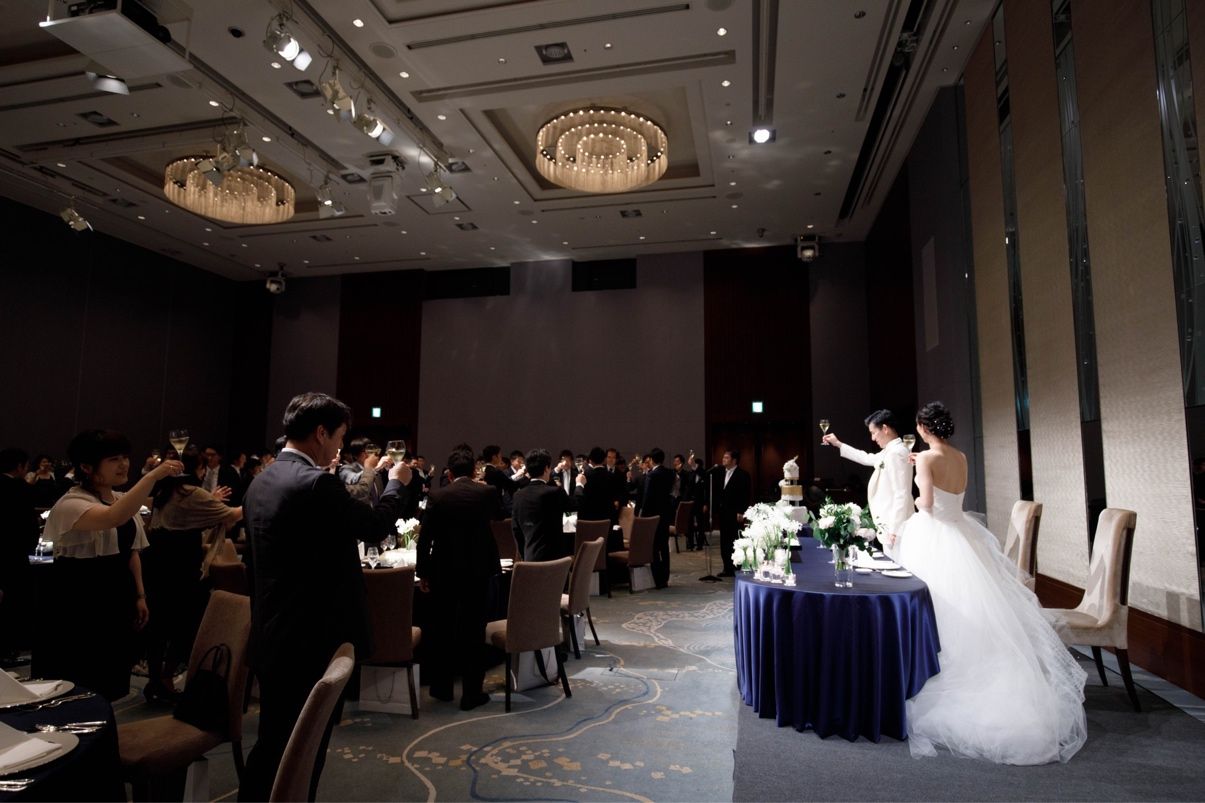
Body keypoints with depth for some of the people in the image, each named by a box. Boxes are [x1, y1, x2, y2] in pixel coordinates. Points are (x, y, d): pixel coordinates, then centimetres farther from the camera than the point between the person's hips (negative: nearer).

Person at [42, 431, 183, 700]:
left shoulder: (124, 500, 8)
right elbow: (114, 518, -39)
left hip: (117, 599, 7)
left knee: (108, 684, 15)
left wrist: (139, 596, 11)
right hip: (79, 602, -7)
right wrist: (152, 476, -45)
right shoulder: (71, 503, -17)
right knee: (77, 686, 1)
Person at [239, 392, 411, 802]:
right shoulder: (317, 483, -23)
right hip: (312, 640, -9)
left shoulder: (260, 482, 7)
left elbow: (253, 561, 14)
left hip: (272, 638, 9)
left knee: (272, 747, 22)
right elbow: (375, 525, -9)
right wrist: (396, 483, 8)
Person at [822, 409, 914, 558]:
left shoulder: (896, 453, -18)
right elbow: (867, 458, 32)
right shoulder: (891, 451, 13)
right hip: (891, 525, 10)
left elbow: (902, 495, -22)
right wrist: (838, 444, 34)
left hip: (895, 528, -10)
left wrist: (894, 531, -22)